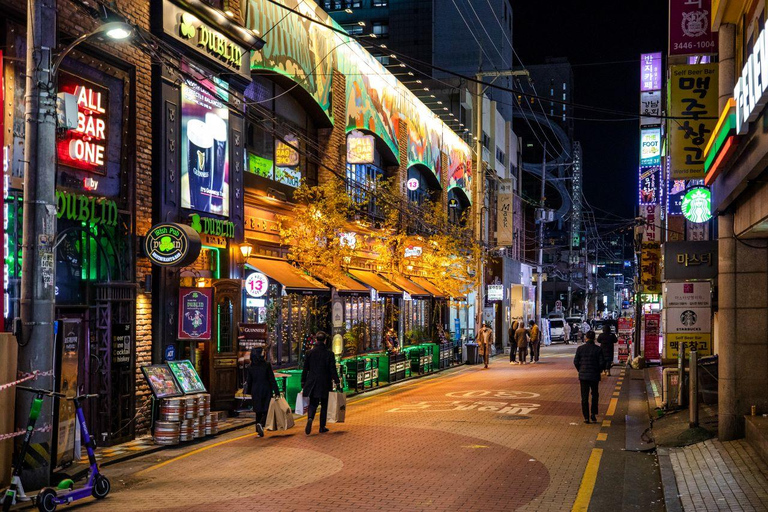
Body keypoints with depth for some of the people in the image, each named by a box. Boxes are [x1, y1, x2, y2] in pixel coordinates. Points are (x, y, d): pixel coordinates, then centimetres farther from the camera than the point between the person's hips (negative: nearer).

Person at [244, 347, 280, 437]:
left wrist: (249, 391, 20)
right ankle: (261, 424, -23)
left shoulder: (250, 367, -2)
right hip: (266, 391, -3)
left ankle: (259, 431, 14)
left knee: (258, 412, 13)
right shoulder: (267, 365, -11)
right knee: (266, 410, 3)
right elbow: (272, 379, -9)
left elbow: (249, 381, 5)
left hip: (255, 392, 3)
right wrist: (276, 392, -5)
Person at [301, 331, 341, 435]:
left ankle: (310, 418, -23)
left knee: (312, 404, 7)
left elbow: (305, 369, 3)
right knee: (324, 405, 11)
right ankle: (322, 427, 15)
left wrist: (303, 384, 11)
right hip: (325, 384, -1)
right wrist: (337, 383, -2)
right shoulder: (329, 354, -7)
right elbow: (333, 370, -8)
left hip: (312, 383, 2)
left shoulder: (310, 353, -1)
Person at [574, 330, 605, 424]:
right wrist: (598, 371, 11)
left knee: (584, 397, 6)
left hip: (583, 375, 0)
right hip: (594, 376, 0)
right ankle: (593, 414, 14)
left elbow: (576, 362, -2)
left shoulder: (580, 349, -5)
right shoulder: (598, 349, -7)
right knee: (595, 395, 19)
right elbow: (602, 363, -8)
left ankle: (586, 417, 4)